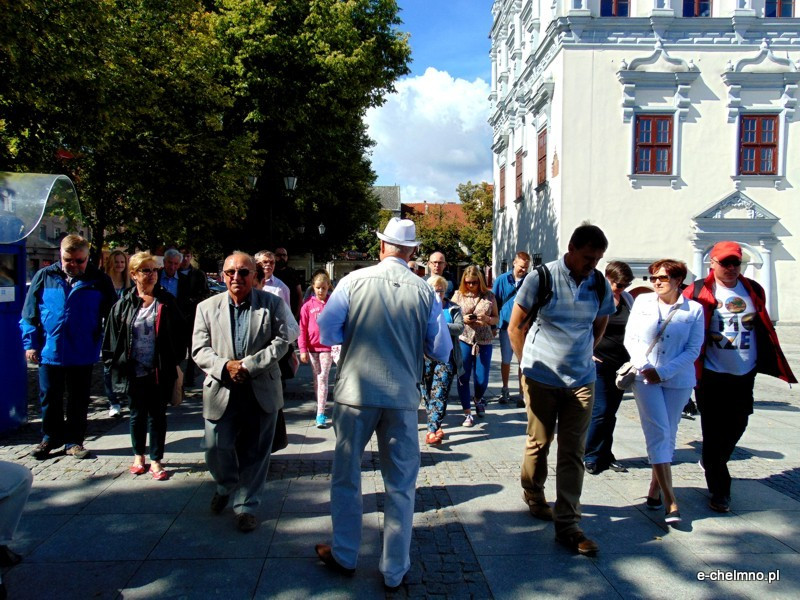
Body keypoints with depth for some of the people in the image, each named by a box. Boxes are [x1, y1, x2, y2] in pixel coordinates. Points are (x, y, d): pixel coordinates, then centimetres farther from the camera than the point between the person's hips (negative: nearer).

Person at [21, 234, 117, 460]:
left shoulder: (99, 280, -2)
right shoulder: (44, 276, -1)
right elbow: (30, 314, 4)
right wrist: (31, 343, 0)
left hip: (83, 354, -1)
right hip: (49, 351, 1)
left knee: (79, 400, 11)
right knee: (49, 398, 13)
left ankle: (74, 441, 25)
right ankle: (50, 437, 32)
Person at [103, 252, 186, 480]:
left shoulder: (167, 302, -1)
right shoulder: (123, 305, 1)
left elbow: (179, 334, 0)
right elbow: (112, 336, 5)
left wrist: (176, 362, -4)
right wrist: (114, 362, -1)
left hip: (160, 371, -1)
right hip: (134, 371, 1)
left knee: (157, 416, 8)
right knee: (137, 414, 16)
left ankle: (156, 460, 20)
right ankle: (139, 456, 33)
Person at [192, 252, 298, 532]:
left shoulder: (272, 303, 0)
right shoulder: (207, 307, 4)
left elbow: (283, 339, -8)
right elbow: (199, 350, 1)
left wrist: (250, 365, -16)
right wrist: (224, 367, -17)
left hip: (262, 392, -1)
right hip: (222, 392, 1)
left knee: (255, 453, 7)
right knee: (216, 448, 3)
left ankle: (246, 506, 27)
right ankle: (226, 486, 37)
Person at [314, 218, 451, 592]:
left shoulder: (354, 281, -7)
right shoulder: (425, 291, -4)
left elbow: (327, 333, -7)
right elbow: (441, 351, 0)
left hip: (355, 392, -1)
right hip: (402, 396, 1)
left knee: (346, 476, 17)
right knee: (400, 484, 13)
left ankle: (344, 556, 32)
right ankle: (395, 571, 24)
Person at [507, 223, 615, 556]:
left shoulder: (600, 285, 1)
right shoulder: (541, 278, -10)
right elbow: (515, 325, -3)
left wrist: (581, 355, 11)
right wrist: (528, 364, 0)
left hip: (581, 380, 3)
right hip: (541, 378, -3)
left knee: (573, 453, 4)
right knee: (538, 444, 10)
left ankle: (567, 525, 10)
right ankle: (533, 497, 37)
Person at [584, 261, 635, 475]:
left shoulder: (628, 299, 10)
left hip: (620, 365, 5)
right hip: (598, 364, -5)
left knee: (611, 413, 10)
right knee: (600, 411, -6)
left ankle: (605, 455, 21)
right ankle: (590, 457, 8)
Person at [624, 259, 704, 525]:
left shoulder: (694, 310, 0)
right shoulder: (642, 301, 4)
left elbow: (693, 350, -3)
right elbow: (630, 338, 4)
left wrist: (664, 372, -12)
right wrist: (644, 367, -9)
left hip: (678, 381, 1)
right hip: (644, 378, 0)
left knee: (667, 435, 8)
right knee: (659, 433, -8)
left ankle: (655, 488, 25)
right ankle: (671, 501, -7)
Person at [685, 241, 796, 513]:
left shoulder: (753, 290, 8)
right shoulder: (699, 292, -7)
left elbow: (763, 329, 18)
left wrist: (766, 362, 15)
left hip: (744, 374, 5)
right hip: (711, 375, -5)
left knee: (737, 426, 16)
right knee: (714, 431, 1)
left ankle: (712, 463, 42)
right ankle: (719, 489, 11)